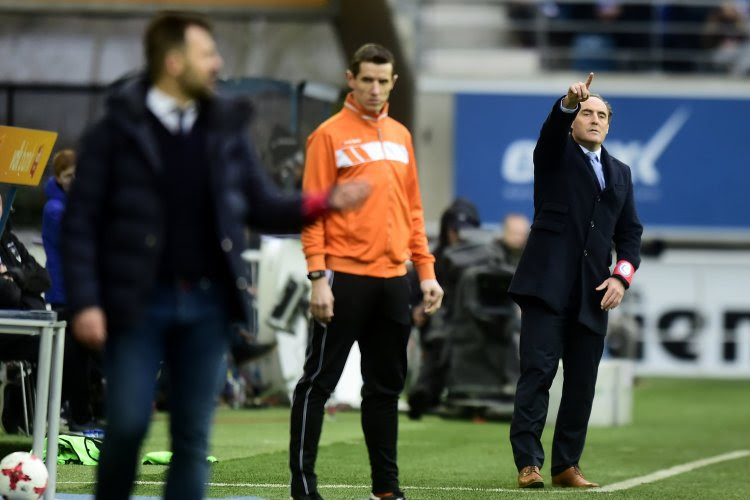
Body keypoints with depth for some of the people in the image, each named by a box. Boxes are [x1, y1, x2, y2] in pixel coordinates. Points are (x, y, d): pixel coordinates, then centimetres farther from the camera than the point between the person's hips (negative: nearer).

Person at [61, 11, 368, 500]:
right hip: (139, 302, -4)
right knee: (128, 425, -7)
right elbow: (82, 221, -4)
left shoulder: (226, 129, 9)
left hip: (207, 302, 4)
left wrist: (326, 202, -3)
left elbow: (263, 207, 13)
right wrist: (85, 302, -12)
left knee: (193, 437, 3)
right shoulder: (117, 130, -3)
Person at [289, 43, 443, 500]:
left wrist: (427, 271, 11)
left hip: (392, 279, 6)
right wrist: (318, 277, -14)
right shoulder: (330, 135, -3)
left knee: (386, 385, 10)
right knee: (319, 381, -3)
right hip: (345, 275, -6)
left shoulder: (401, 136, 14)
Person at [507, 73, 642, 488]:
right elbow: (552, 127, -16)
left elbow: (630, 232, 18)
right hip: (548, 284, -5)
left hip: (592, 294, 5)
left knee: (582, 383, 4)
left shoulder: (620, 173, 20)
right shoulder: (555, 154, 7)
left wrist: (622, 275, 2)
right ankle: (528, 463, -14)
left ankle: (566, 465, 10)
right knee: (537, 373, -11)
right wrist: (569, 102, -37)